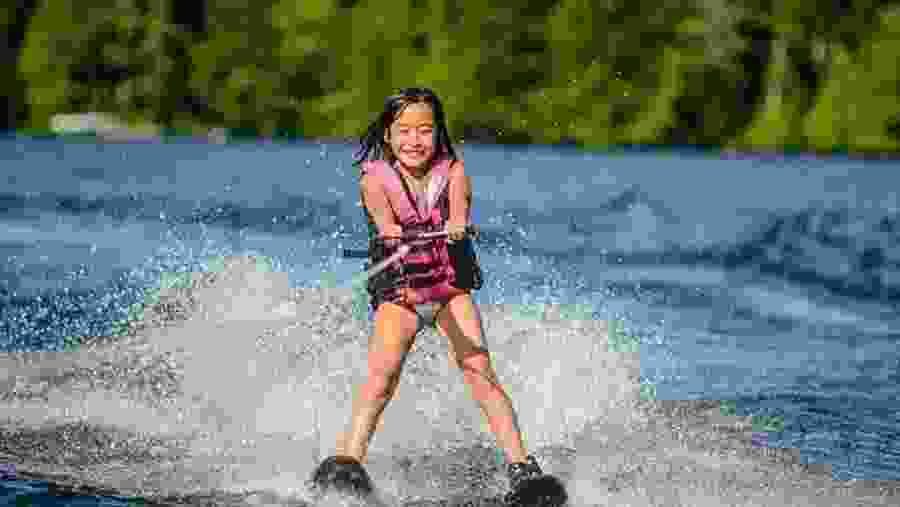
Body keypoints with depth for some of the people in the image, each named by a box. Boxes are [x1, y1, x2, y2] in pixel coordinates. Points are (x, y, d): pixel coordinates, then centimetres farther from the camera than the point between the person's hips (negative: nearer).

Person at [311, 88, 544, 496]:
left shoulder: (452, 172, -4)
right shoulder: (375, 179, -8)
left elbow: (459, 206, -24)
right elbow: (382, 210, -29)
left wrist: (456, 226, -48)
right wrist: (391, 232, -53)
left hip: (451, 286, 1)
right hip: (398, 292, -1)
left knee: (479, 369, -15)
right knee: (383, 369, -23)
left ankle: (519, 463, -18)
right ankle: (347, 458, -27)